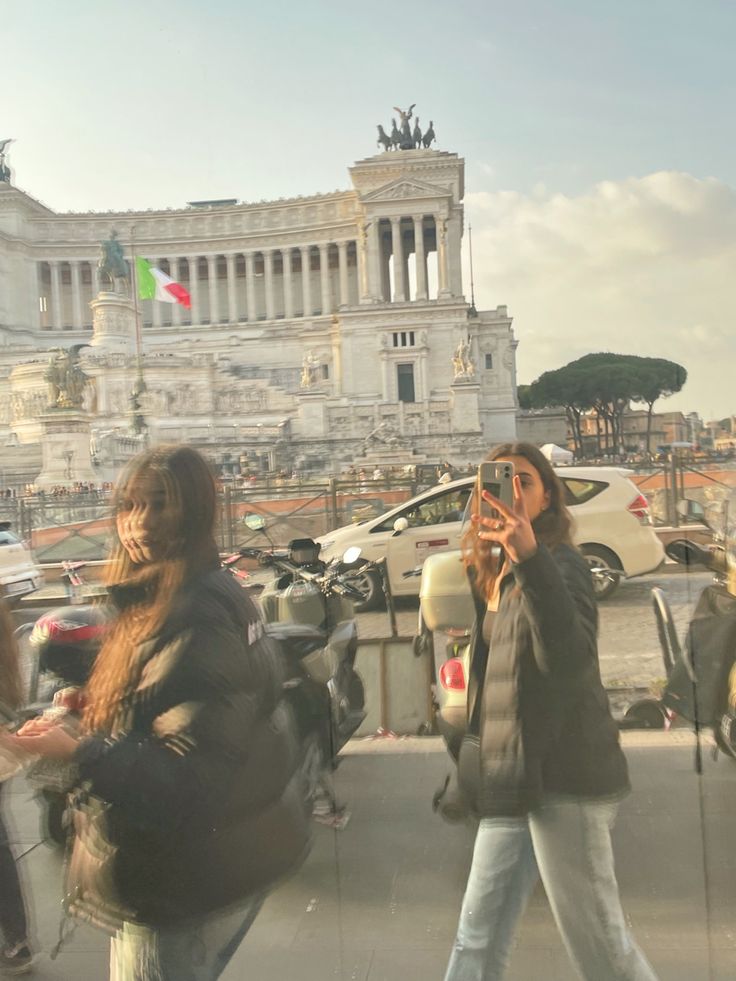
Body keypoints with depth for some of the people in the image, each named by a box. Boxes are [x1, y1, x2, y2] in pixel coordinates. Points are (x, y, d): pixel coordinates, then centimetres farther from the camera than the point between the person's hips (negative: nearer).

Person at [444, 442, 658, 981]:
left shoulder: (559, 563, -14)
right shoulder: (496, 576, 11)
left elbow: (570, 659, -33)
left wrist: (529, 558, -43)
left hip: (564, 779, -8)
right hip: (517, 779, 8)